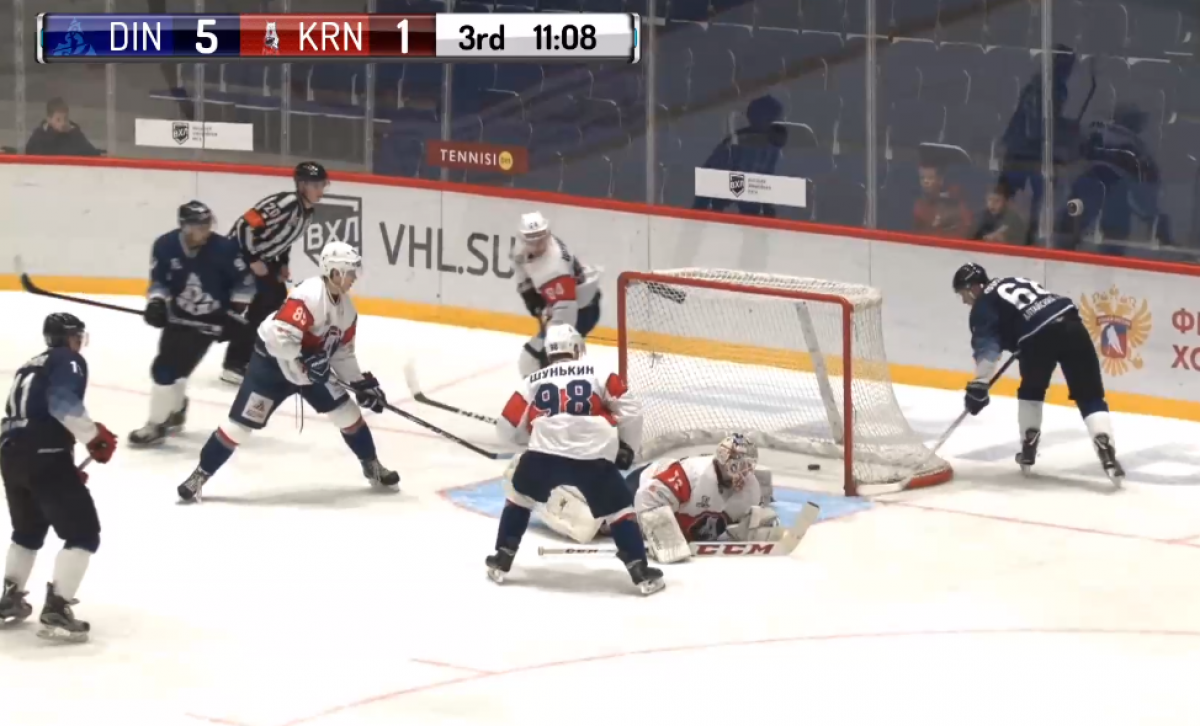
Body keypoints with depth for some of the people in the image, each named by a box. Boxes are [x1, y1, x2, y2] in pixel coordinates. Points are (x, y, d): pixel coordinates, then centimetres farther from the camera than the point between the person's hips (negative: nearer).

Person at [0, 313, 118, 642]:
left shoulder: (30, 367, 26)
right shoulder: (68, 361, 0)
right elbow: (62, 403, -19)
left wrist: (66, 469, 29)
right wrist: (94, 435, -12)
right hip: (44, 456, -9)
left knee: (28, 529, 30)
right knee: (83, 531, -3)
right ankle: (56, 609, -12)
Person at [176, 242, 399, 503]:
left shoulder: (346, 308, 2)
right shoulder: (310, 296, -28)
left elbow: (342, 352, 12)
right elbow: (279, 336, -35)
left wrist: (362, 383, 5)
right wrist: (304, 361, -36)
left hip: (312, 369, 8)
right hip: (273, 362, -8)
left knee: (347, 412, 3)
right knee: (243, 422, -10)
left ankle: (372, 467, 22)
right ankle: (200, 476, -1)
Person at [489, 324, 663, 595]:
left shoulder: (534, 381, 21)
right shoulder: (599, 373, 17)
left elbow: (508, 428, 20)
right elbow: (629, 410, 11)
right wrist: (627, 446, 26)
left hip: (544, 454, 1)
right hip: (593, 458, -1)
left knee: (519, 493, 27)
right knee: (619, 508, 13)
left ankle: (502, 561, 25)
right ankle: (640, 572, 4)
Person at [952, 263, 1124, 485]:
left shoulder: (983, 305, 12)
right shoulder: (1012, 283, 34)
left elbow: (986, 345, -3)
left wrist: (979, 385, -7)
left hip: (1039, 335, -5)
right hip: (1071, 324, 5)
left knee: (1031, 390, 24)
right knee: (1090, 396, 2)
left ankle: (1029, 449, 25)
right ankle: (1106, 450, -14)